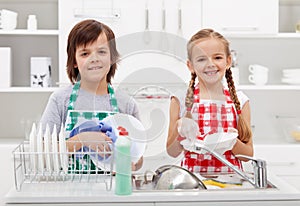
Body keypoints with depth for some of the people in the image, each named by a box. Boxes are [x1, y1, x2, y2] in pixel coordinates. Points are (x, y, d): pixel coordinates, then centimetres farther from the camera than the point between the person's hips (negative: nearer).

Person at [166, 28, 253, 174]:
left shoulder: (240, 100, 5)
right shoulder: (181, 100, 2)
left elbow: (248, 155, 8)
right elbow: (172, 152, 5)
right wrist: (180, 134, -13)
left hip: (229, 174, 2)